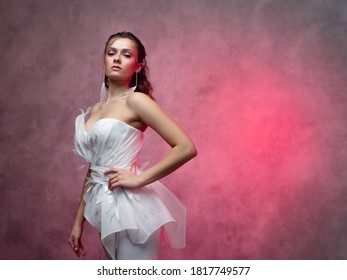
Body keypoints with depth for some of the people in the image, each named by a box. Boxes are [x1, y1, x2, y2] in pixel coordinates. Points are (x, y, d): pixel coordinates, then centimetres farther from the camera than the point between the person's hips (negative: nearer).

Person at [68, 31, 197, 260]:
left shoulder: (136, 100, -10)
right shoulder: (94, 110, 11)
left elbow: (187, 148, -18)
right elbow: (93, 169, 15)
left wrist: (139, 179, -16)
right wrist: (79, 222, 15)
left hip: (130, 207, -7)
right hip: (105, 207, 7)